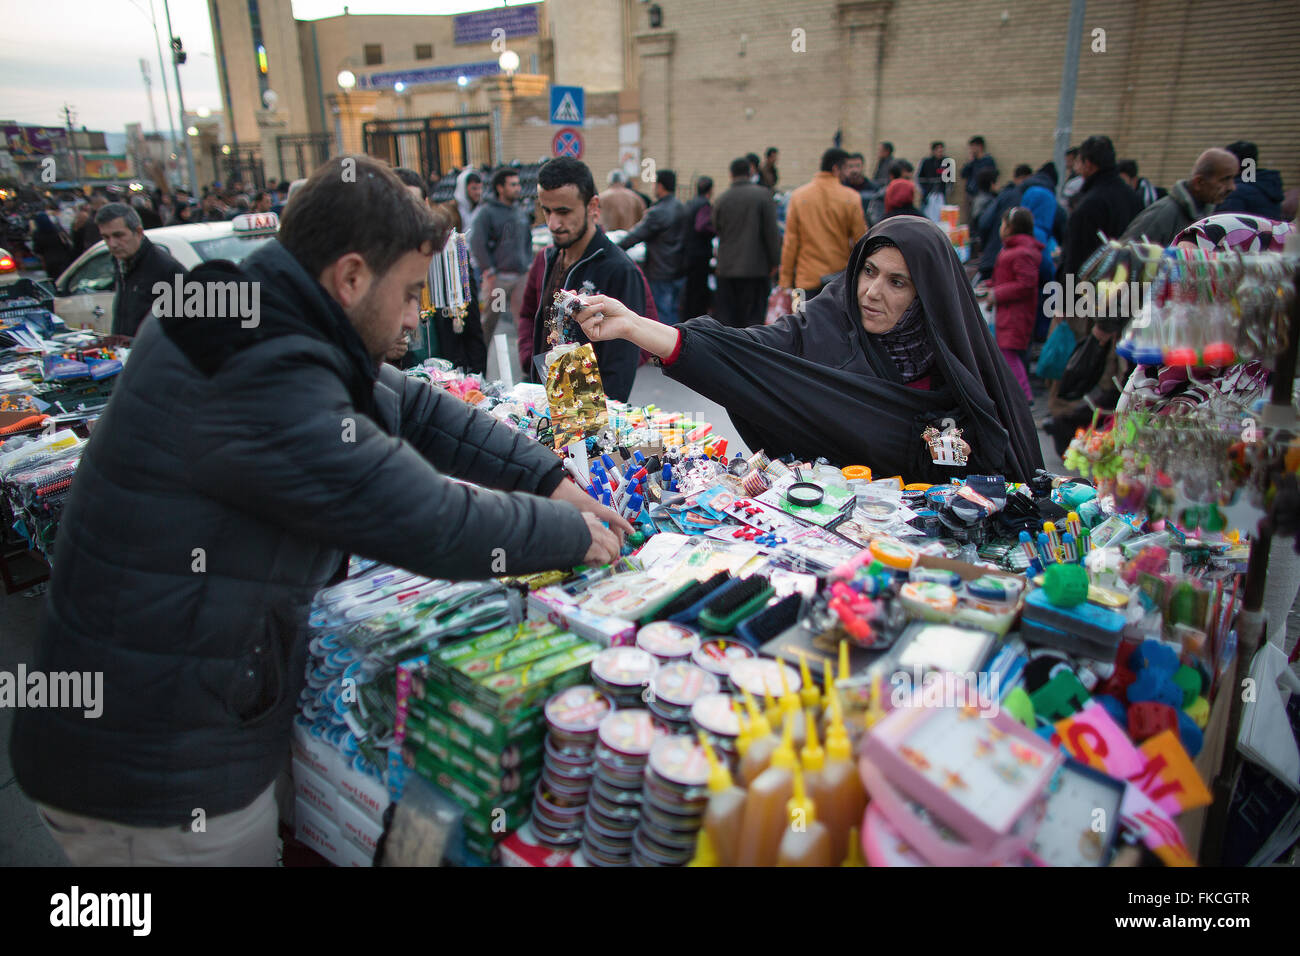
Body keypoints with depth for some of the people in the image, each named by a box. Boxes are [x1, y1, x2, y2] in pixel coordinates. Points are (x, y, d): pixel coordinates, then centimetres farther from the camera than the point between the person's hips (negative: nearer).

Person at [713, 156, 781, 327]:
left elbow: (716, 229, 11)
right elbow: (771, 231, -6)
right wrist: (774, 261, 1)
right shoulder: (762, 195, -5)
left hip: (727, 268, 3)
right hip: (756, 268, -3)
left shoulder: (722, 198, 4)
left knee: (725, 315, 7)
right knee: (753, 316, 2)